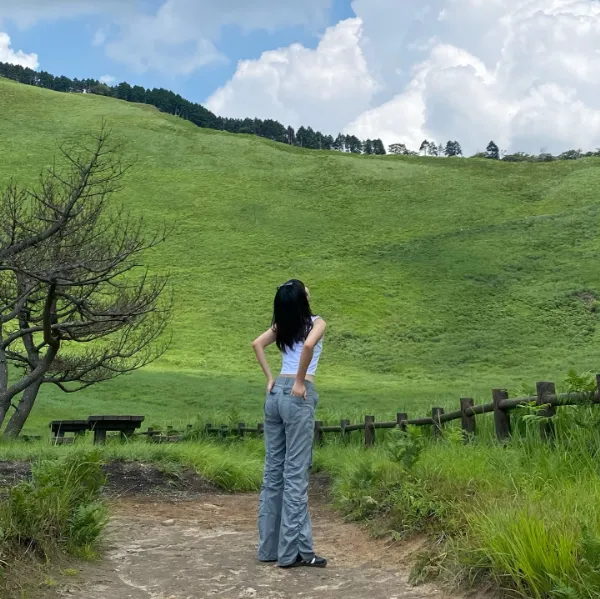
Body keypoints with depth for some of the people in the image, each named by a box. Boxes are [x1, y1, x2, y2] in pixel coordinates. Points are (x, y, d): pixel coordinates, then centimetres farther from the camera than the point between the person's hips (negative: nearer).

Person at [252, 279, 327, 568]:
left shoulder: (282, 325, 13)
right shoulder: (316, 323, -5)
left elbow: (257, 344, 6)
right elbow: (308, 345, -23)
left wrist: (270, 378, 6)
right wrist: (300, 382, -13)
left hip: (276, 393, 7)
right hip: (298, 396, -7)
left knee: (273, 470, 11)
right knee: (296, 473, -3)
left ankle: (269, 546, 19)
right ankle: (293, 551, 2)